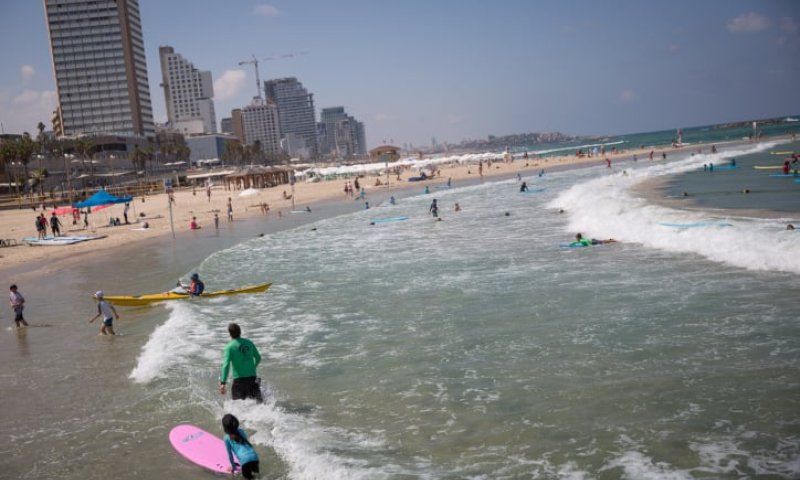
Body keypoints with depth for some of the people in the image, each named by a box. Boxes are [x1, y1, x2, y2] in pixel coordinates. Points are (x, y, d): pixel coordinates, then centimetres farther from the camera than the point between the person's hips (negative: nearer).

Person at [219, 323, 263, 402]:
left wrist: (223, 383, -20)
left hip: (239, 378, -3)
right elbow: (258, 358, 19)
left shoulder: (229, 347, -5)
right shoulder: (249, 343, 8)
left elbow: (226, 365, -16)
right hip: (252, 377, 3)